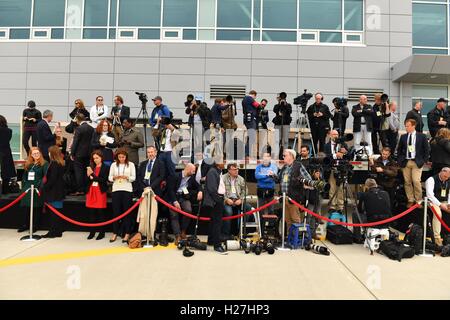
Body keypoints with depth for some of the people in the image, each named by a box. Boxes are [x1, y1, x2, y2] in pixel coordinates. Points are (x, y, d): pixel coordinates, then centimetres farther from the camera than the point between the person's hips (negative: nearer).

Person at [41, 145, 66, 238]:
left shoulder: (54, 164, -15)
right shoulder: (61, 164, 10)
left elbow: (52, 179, -19)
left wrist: (44, 188, -11)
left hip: (53, 192, -9)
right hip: (59, 191, 9)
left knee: (54, 213, -2)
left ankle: (53, 232, 5)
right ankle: (58, 232, 19)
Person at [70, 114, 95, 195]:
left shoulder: (79, 129, -14)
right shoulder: (91, 128, 4)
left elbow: (75, 142, -13)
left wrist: (72, 153, -6)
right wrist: (90, 151, 16)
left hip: (79, 153, -6)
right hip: (88, 153, 6)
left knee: (79, 172, 0)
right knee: (86, 172, 12)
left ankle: (80, 190, 2)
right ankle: (86, 189, 18)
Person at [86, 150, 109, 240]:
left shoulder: (105, 168, -4)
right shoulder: (91, 167, 10)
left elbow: (104, 180, -12)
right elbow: (87, 180, 11)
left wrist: (93, 175, -15)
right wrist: (88, 175, -9)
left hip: (100, 192, -5)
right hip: (91, 191, 5)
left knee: (100, 212, 0)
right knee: (92, 213, 7)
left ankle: (102, 232, 9)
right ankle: (92, 231, 16)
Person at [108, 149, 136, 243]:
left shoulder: (131, 164, 2)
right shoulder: (114, 164, 7)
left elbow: (133, 178, 0)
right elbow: (109, 178, 7)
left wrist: (126, 177, -19)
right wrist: (114, 177, -14)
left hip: (127, 190, -2)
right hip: (116, 189, 2)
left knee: (127, 211, 2)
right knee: (116, 211, 5)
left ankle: (127, 233, 10)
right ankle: (115, 233, 14)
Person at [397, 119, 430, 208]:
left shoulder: (422, 136, 0)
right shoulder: (403, 137, 7)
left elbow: (426, 150, 5)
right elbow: (399, 150, 14)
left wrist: (424, 161, -1)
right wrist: (400, 160, 7)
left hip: (417, 162, -3)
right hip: (405, 162, 3)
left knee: (416, 181, -10)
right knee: (407, 182, 5)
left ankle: (418, 200, 6)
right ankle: (410, 200, 16)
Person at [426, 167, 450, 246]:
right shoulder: (431, 180, -10)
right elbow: (430, 195, -20)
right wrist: (440, 205, -26)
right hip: (434, 202, -6)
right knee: (438, 213, -34)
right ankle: (437, 237, -32)